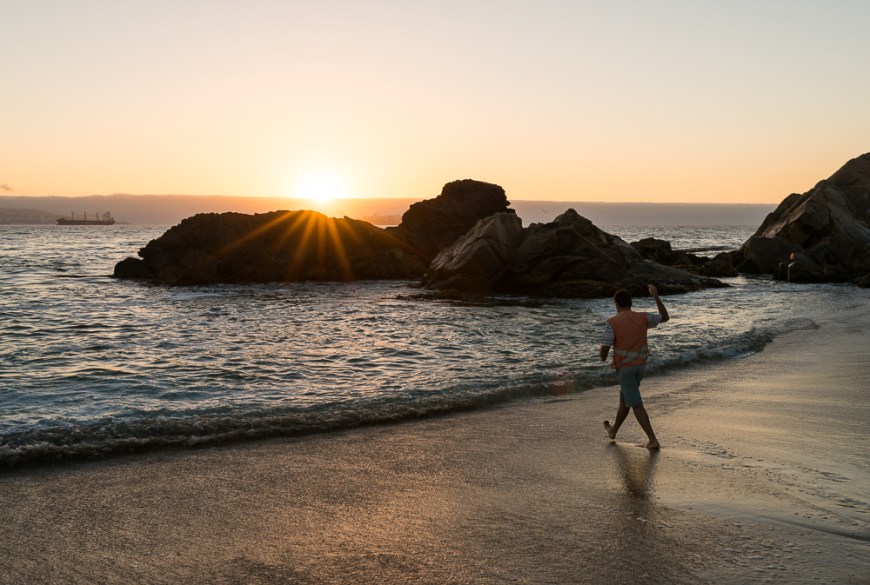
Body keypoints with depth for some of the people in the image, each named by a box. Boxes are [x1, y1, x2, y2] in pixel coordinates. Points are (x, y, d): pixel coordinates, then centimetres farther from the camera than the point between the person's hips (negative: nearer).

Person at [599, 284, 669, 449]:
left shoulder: (612, 322, -14)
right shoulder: (643, 318, -3)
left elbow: (605, 349, -15)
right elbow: (665, 317, 12)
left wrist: (603, 357, 10)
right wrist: (656, 296, 11)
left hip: (624, 368, -5)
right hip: (640, 366, 5)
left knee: (636, 405, -2)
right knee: (624, 398, 24)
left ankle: (653, 440, -8)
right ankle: (613, 430, 42)